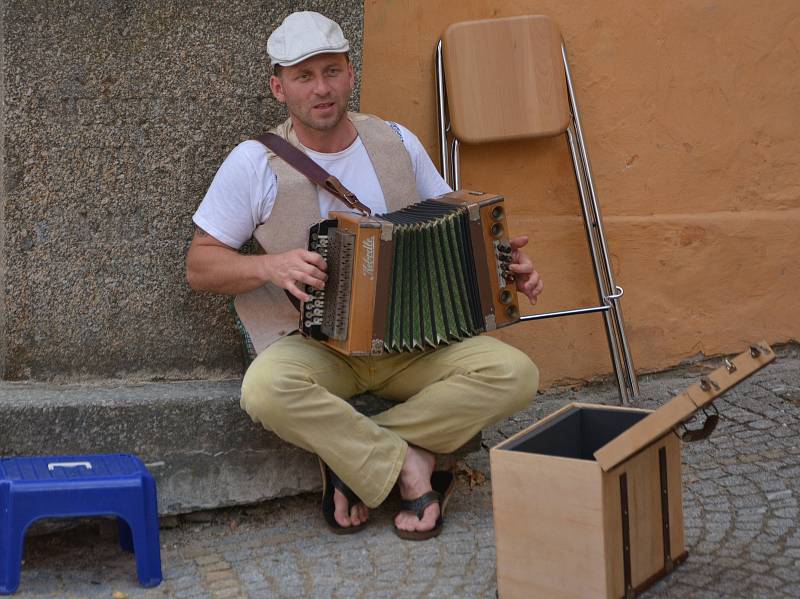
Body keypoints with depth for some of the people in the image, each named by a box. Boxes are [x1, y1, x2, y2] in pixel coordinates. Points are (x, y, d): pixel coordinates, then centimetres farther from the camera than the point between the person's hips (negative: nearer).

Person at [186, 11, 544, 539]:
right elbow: (200, 265, -1)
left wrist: (505, 262, -5)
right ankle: (411, 467, -17)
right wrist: (270, 265, -21)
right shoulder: (254, 163, -4)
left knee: (515, 374, -21)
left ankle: (352, 457, -13)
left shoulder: (396, 143, 4)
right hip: (313, 345, -3)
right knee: (265, 390, -36)